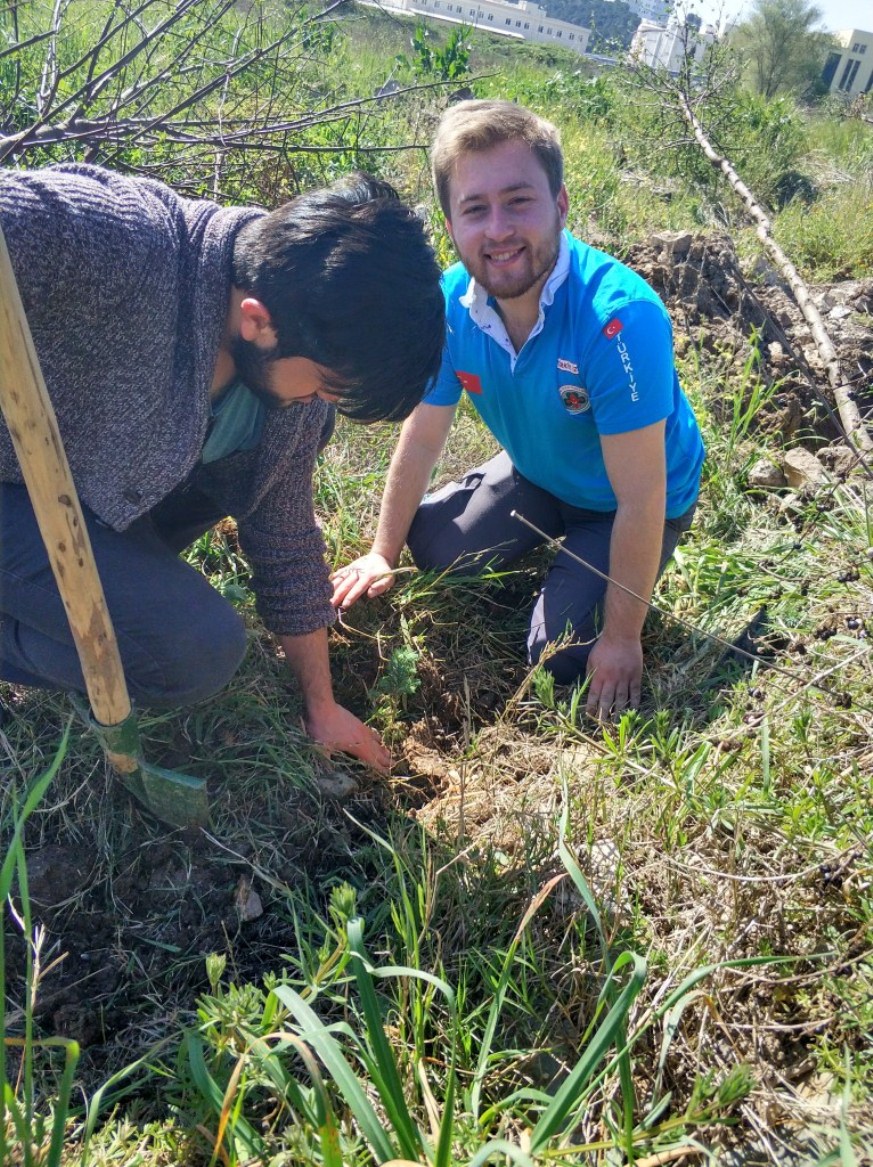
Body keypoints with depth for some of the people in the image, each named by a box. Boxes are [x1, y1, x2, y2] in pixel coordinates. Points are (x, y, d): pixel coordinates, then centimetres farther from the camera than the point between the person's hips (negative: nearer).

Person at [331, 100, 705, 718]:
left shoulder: (620, 317, -38)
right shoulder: (451, 304, -19)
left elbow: (640, 501, -32)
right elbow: (422, 437, -6)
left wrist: (622, 639, -24)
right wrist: (383, 554, 1)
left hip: (633, 503, -5)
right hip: (537, 475, 5)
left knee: (559, 655, -11)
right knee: (431, 545, 1)